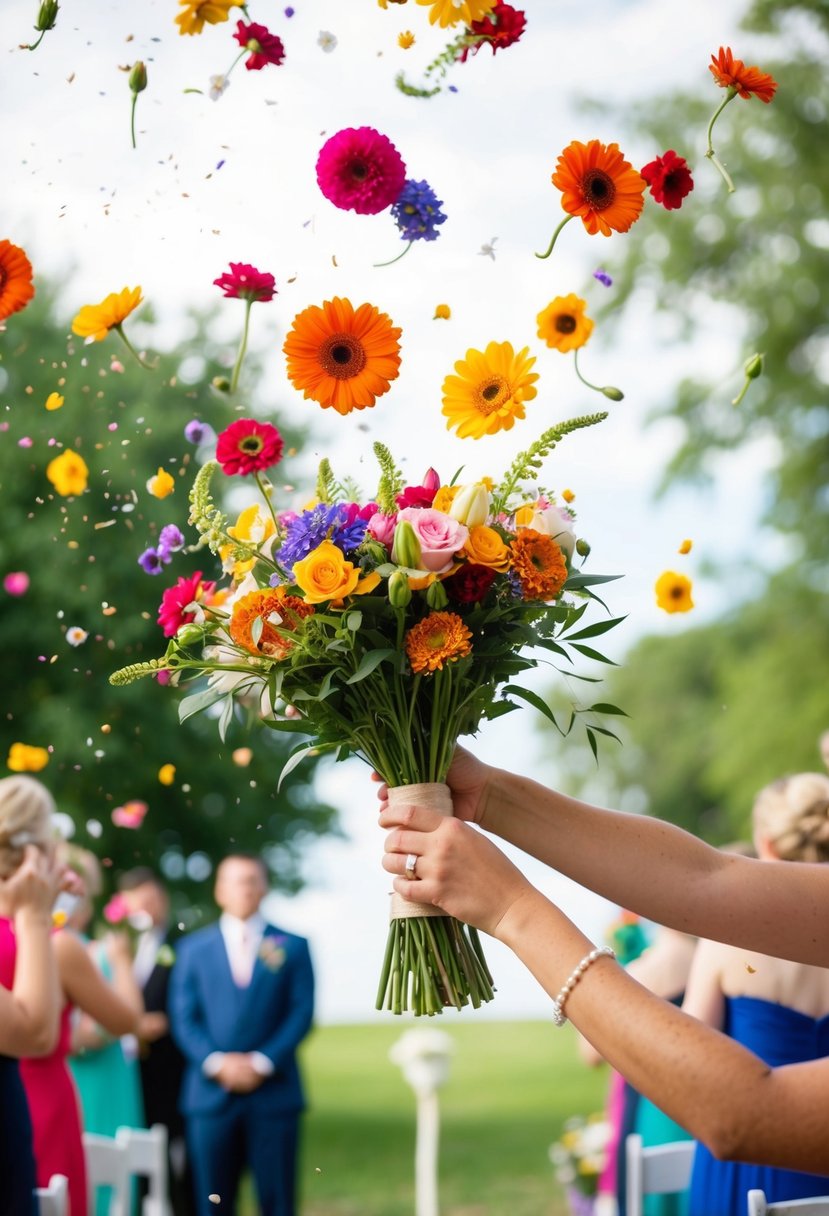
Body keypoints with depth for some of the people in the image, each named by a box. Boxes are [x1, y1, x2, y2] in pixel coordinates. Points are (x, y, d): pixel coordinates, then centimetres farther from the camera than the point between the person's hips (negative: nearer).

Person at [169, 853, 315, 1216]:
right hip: (211, 1093, 1)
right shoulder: (192, 948, 11)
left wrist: (262, 1063, -10)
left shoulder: (292, 947, 9)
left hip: (274, 1092, -1)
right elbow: (183, 1017, 5)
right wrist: (217, 1063, -10)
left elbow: (301, 1012, 1)